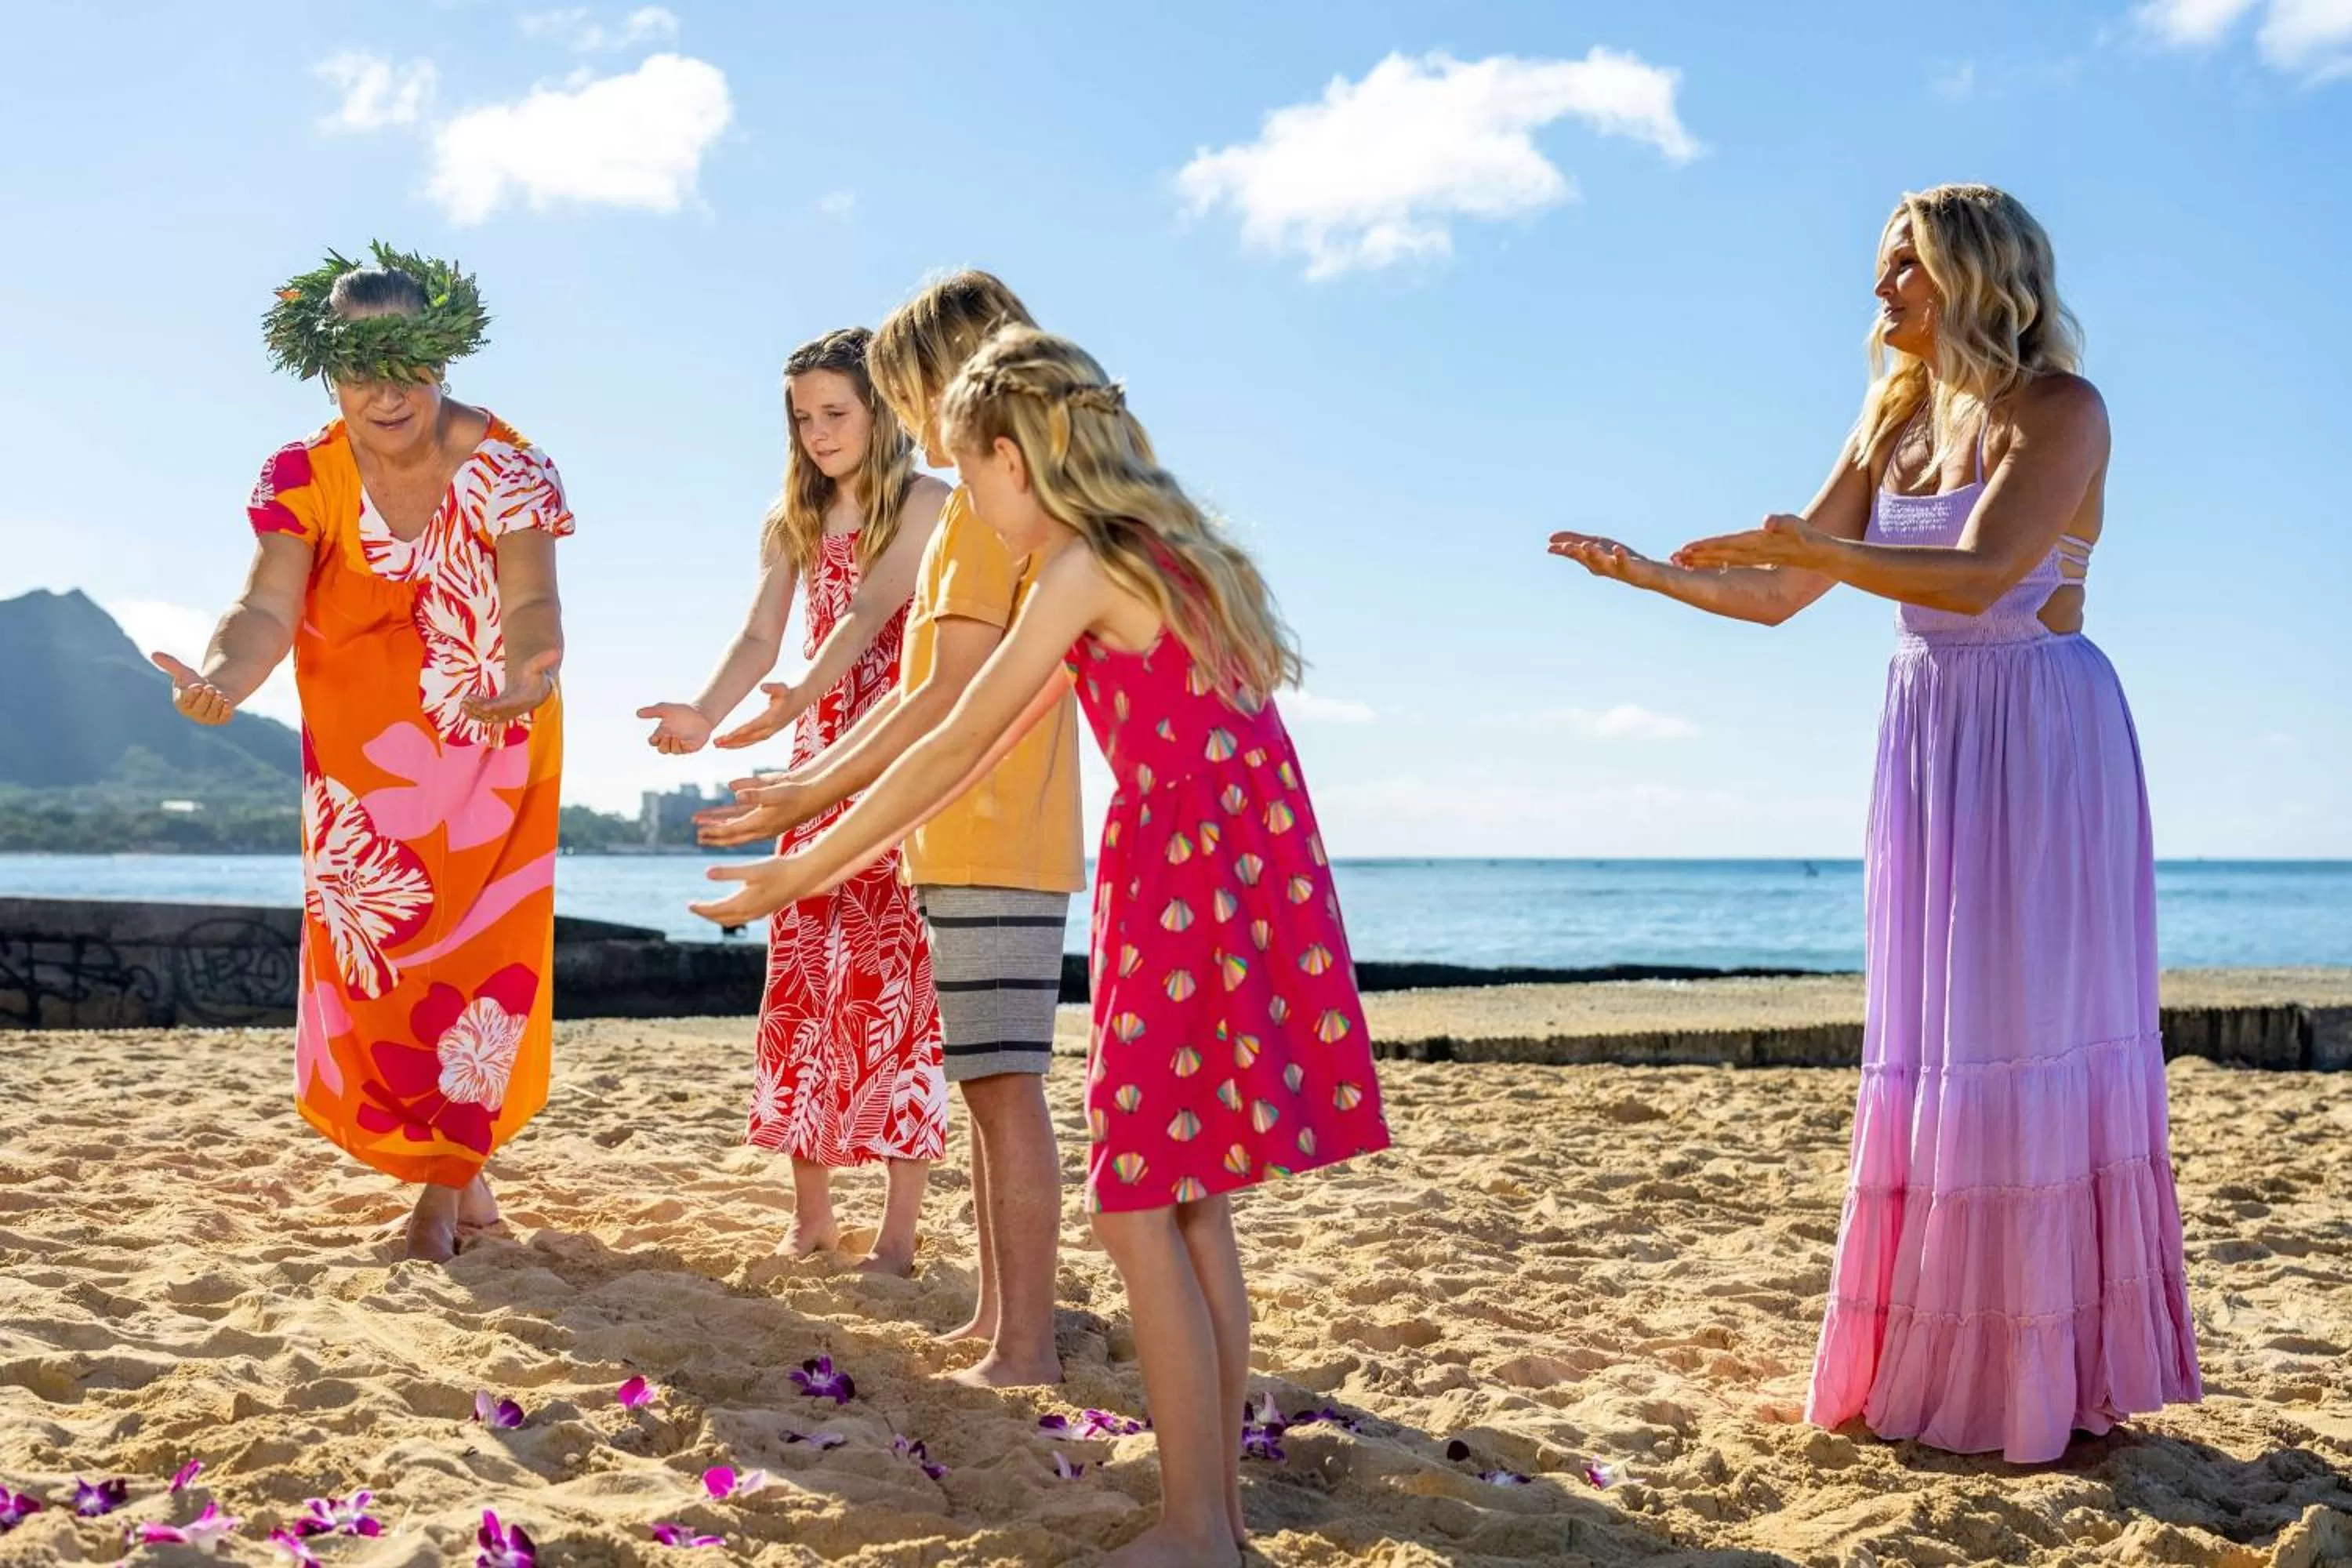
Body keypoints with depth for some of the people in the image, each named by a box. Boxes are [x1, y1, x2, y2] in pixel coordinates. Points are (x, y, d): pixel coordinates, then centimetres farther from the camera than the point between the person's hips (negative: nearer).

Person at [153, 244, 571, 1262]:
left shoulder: (505, 467, -14)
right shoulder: (303, 478, -9)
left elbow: (531, 603, -27)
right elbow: (268, 608, -21)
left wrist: (524, 676, -51)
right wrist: (223, 677, -45)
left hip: (488, 753, -2)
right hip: (362, 762, 3)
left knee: (472, 952, -2)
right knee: (370, 952, 4)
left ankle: (445, 1184, 12)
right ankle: (465, 1178, 21)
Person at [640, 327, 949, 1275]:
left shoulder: (926, 507, -4)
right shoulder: (793, 522, 13)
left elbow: (869, 612, -19)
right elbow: (761, 638, 1)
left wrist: (796, 701, -32)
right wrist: (703, 714, -19)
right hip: (821, 762, 6)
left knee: (893, 983, -8)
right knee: (800, 977, 2)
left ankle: (897, 1234, -6)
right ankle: (811, 1214, 10)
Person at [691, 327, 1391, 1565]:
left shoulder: (1085, 569, -9)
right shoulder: (1167, 553, 19)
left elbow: (958, 747, -8)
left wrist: (801, 872, -1)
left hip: (1185, 881, -9)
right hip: (1251, 874, 9)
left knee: (1138, 1211, -4)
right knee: (1188, 1212, 12)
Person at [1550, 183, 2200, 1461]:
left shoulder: (2059, 411, -8)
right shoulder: (1894, 421, 13)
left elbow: (1980, 575, -23)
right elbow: (1780, 597, 11)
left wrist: (1813, 545, -30)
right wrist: (1645, 570, 0)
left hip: (2040, 741, -7)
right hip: (1928, 739, 7)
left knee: (2034, 1028, -6)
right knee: (1932, 1043, 7)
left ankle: (2054, 1372, 2)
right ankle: (1938, 1362, 14)